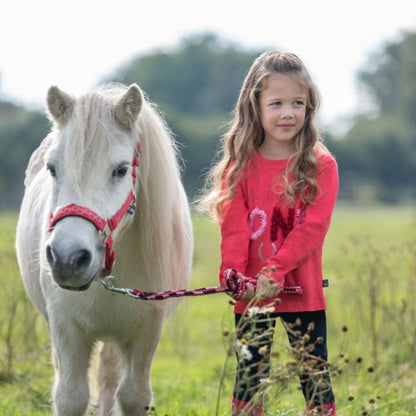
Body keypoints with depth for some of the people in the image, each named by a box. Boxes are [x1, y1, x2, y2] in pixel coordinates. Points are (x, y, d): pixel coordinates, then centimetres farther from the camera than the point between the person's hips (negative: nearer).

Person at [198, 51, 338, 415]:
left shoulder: (321, 165, -2)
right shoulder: (241, 166, 2)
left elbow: (314, 226, -11)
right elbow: (234, 228, -5)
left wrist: (275, 271, -21)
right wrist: (233, 274, -23)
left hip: (304, 293, -1)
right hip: (253, 295, 1)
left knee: (316, 375, 3)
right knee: (250, 375, 6)